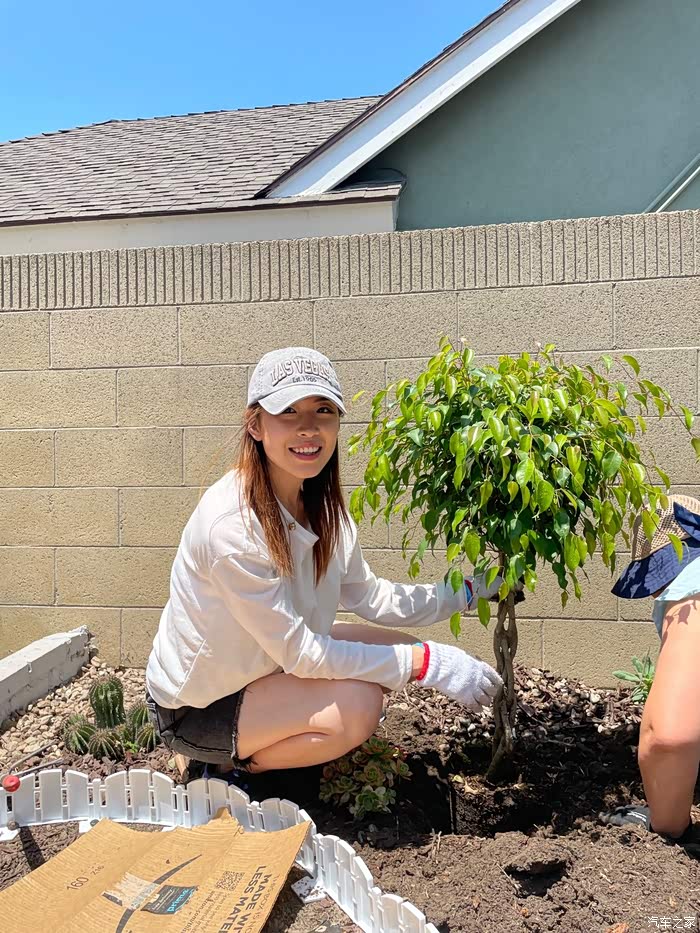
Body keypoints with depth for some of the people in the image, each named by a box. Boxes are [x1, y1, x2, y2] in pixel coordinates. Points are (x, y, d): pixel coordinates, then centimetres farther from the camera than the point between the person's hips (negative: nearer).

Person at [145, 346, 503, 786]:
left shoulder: (322, 504, -7)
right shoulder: (231, 524, -32)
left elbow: (370, 597, -1)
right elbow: (300, 654, -28)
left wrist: (471, 590, -8)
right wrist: (429, 662, -26)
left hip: (261, 664, 8)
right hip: (194, 710, -8)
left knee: (399, 649, 1)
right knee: (356, 705, -26)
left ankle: (268, 741, 14)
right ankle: (232, 766, 1)